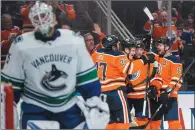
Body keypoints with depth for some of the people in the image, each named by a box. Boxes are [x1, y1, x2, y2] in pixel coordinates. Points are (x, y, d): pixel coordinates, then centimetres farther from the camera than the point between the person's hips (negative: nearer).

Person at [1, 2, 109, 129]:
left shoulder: (74, 40, -6)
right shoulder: (22, 45, -10)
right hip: (35, 108, -2)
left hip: (69, 106, 2)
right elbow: (10, 82, -2)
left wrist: (95, 102, 0)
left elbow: (87, 76, 2)